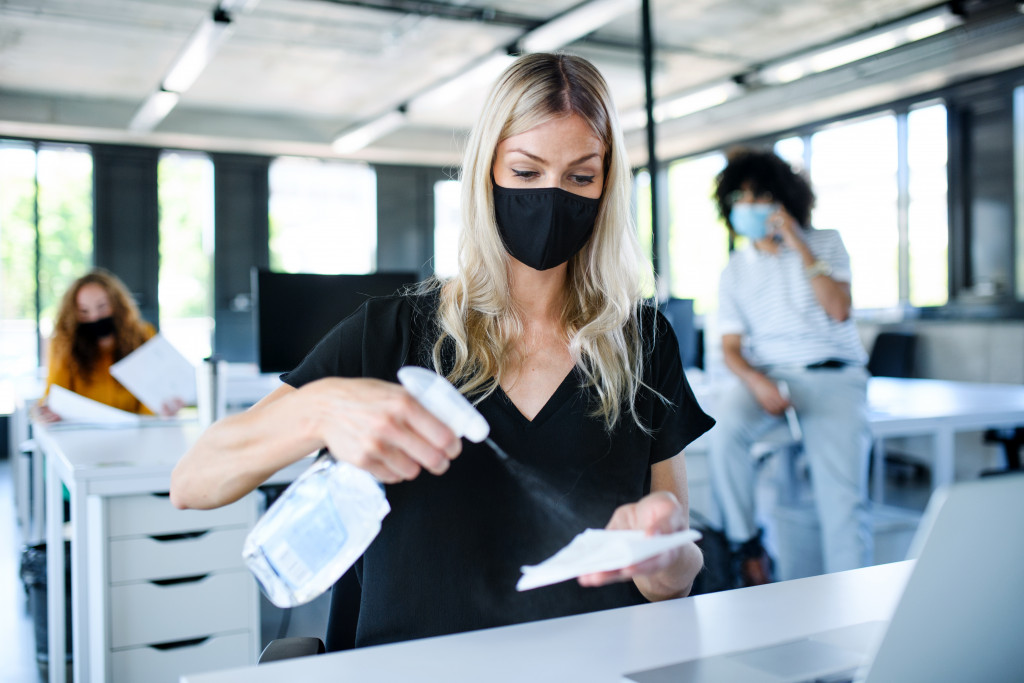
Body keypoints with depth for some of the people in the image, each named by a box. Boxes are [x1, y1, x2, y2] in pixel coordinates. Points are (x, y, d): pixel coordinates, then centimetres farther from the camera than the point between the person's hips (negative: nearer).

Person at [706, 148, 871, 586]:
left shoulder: (825, 244, 10)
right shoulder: (735, 270, 13)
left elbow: (838, 310, -6)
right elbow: (731, 347, 5)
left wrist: (800, 246, -9)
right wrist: (757, 382, -17)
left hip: (833, 374, -1)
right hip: (767, 374, 2)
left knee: (840, 491, -21)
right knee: (724, 423, -31)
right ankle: (746, 549, -17)